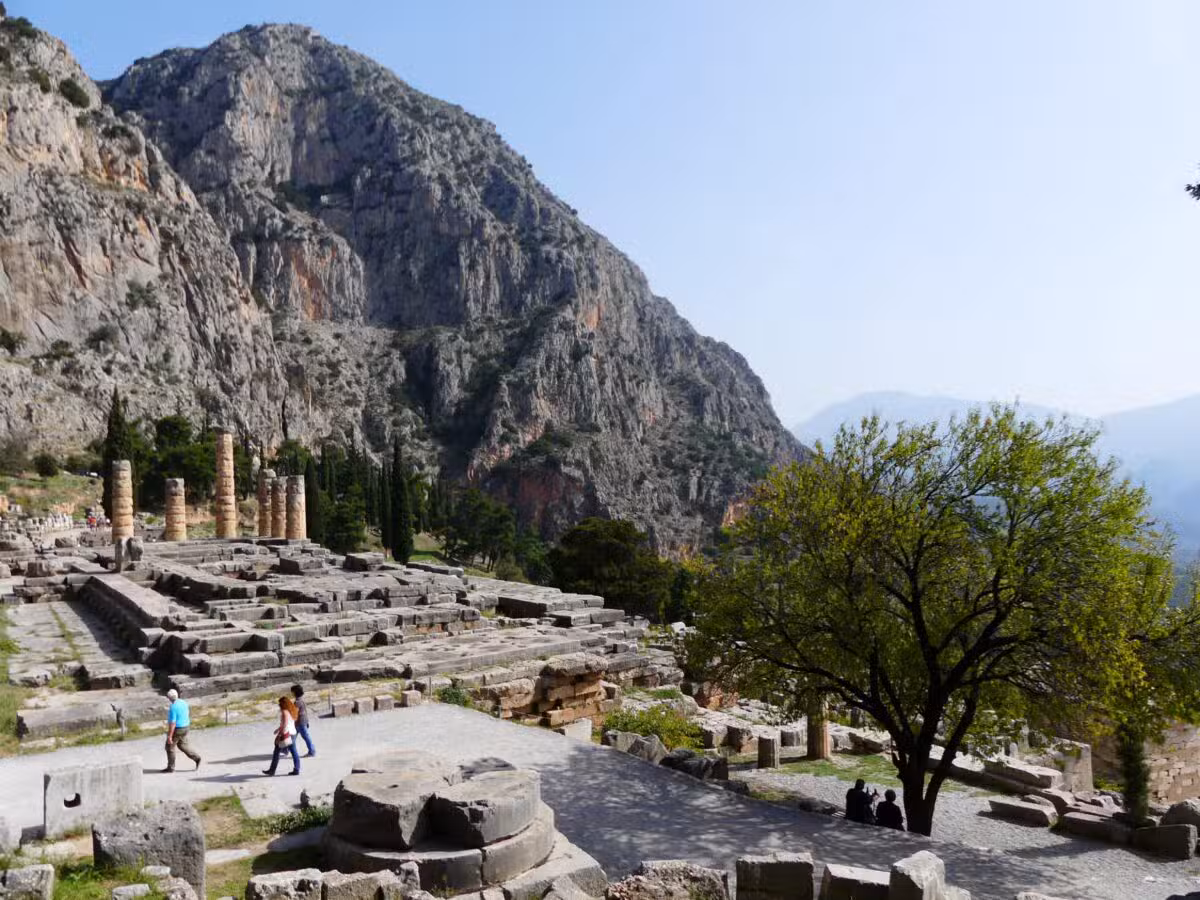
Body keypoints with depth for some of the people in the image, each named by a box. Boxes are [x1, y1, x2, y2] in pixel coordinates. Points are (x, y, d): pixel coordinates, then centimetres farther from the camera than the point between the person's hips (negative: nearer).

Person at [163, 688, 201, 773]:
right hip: (185, 727, 8)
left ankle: (171, 767, 17)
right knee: (182, 745, 19)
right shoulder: (184, 702, 3)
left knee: (170, 747, 9)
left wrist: (169, 736, -21)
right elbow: (187, 714, 15)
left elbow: (172, 723, -25)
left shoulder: (173, 707, -23)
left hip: (177, 729, -8)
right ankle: (196, 758, 8)